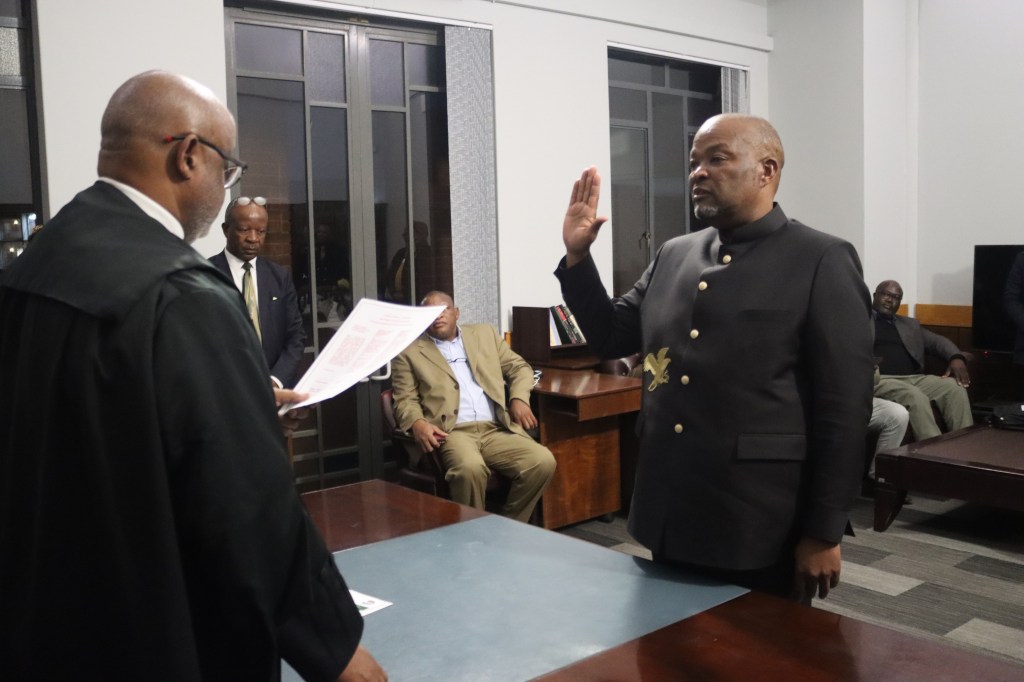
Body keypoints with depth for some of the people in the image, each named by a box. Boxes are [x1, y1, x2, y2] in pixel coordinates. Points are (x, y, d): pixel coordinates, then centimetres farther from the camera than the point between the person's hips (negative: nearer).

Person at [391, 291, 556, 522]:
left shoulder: (485, 334, 22)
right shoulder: (409, 352, 13)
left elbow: (520, 367, 24)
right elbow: (405, 399, 6)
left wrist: (519, 399, 3)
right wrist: (417, 423, -17)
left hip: (497, 429, 4)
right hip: (452, 432, -4)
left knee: (544, 462, -22)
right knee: (470, 468, -37)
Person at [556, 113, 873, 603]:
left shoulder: (821, 262, -7)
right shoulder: (673, 256, 10)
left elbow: (844, 407, -10)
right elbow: (611, 336, 17)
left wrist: (823, 532, -12)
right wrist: (577, 255, 4)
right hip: (670, 520, 6)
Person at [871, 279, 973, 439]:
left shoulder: (910, 324, 31)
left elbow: (938, 341, 21)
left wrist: (956, 357, -3)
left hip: (915, 378, 6)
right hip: (881, 379, -5)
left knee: (956, 388, -21)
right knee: (916, 397, -34)